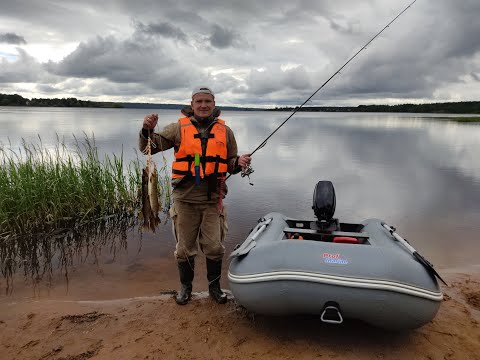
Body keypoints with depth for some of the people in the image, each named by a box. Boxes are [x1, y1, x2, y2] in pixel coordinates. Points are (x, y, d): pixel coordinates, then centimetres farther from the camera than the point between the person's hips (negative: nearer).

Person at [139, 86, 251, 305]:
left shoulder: (224, 131, 5)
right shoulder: (179, 128, -1)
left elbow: (230, 164, 13)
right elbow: (150, 146, -5)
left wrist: (239, 162, -9)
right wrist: (148, 130, -25)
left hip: (212, 200, 1)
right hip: (184, 199, -1)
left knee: (214, 247, 9)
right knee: (184, 248, 12)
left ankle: (214, 286, 32)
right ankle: (185, 286, 34)